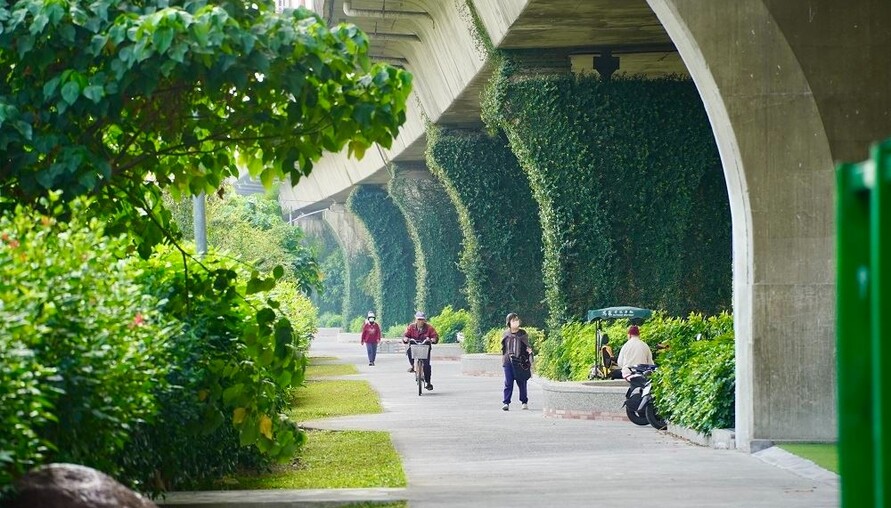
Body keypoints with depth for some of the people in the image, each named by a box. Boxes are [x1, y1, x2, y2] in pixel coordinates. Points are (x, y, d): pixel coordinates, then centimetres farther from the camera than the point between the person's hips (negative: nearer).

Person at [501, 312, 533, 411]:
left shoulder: (522, 333, 6)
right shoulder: (506, 334, 8)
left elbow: (527, 346, 10)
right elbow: (503, 347, 14)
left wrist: (529, 350, -11)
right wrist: (504, 357, 4)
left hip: (520, 361, 0)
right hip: (508, 362, 0)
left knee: (522, 382, 4)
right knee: (508, 383, -3)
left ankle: (524, 402, 16)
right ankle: (506, 402, -1)